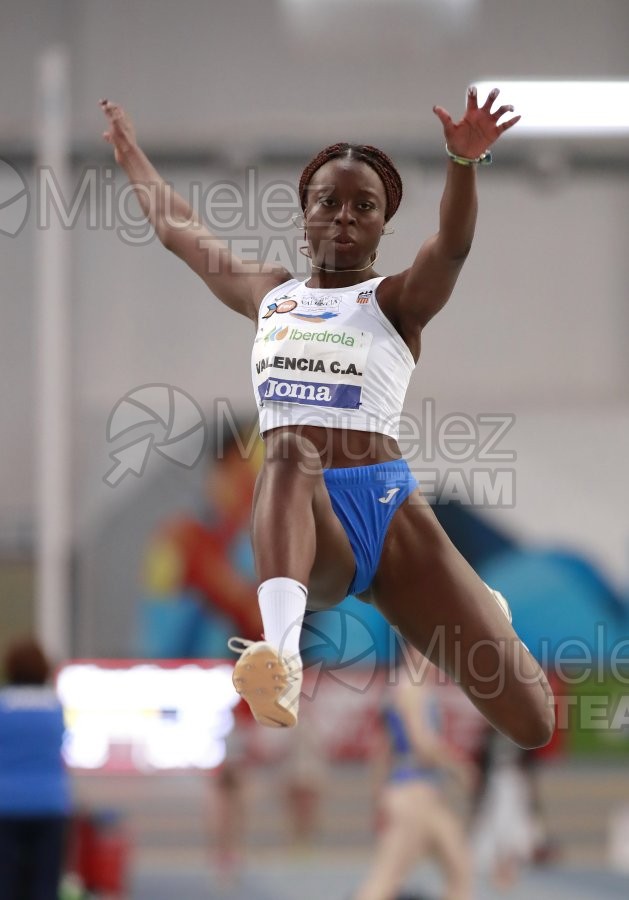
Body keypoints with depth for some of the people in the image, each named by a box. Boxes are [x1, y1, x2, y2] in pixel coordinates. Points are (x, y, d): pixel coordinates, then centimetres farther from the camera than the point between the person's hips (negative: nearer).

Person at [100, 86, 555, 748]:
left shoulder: (395, 301, 8)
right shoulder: (269, 294, 22)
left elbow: (450, 248, -14)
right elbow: (179, 229, 36)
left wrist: (464, 162, -33)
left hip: (388, 514, -1)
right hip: (299, 523, 1)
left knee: (530, 723, -8)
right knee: (290, 453, -39)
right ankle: (281, 655, -64)